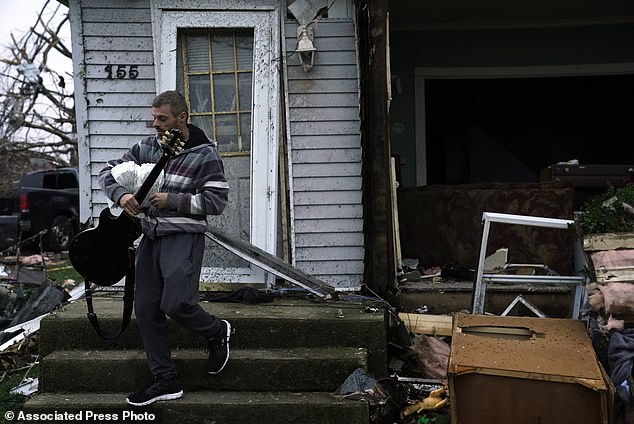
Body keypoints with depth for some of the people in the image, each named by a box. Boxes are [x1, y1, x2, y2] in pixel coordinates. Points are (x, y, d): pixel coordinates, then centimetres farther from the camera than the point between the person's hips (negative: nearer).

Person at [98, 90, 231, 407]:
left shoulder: (205, 155, -6)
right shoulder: (146, 147, 9)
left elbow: (216, 201, -11)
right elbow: (109, 172, 12)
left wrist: (172, 200, -15)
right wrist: (121, 194, -10)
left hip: (184, 237, -6)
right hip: (150, 237, 6)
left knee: (176, 304, -18)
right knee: (146, 309, 3)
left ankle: (216, 332, 16)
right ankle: (165, 380, 13)